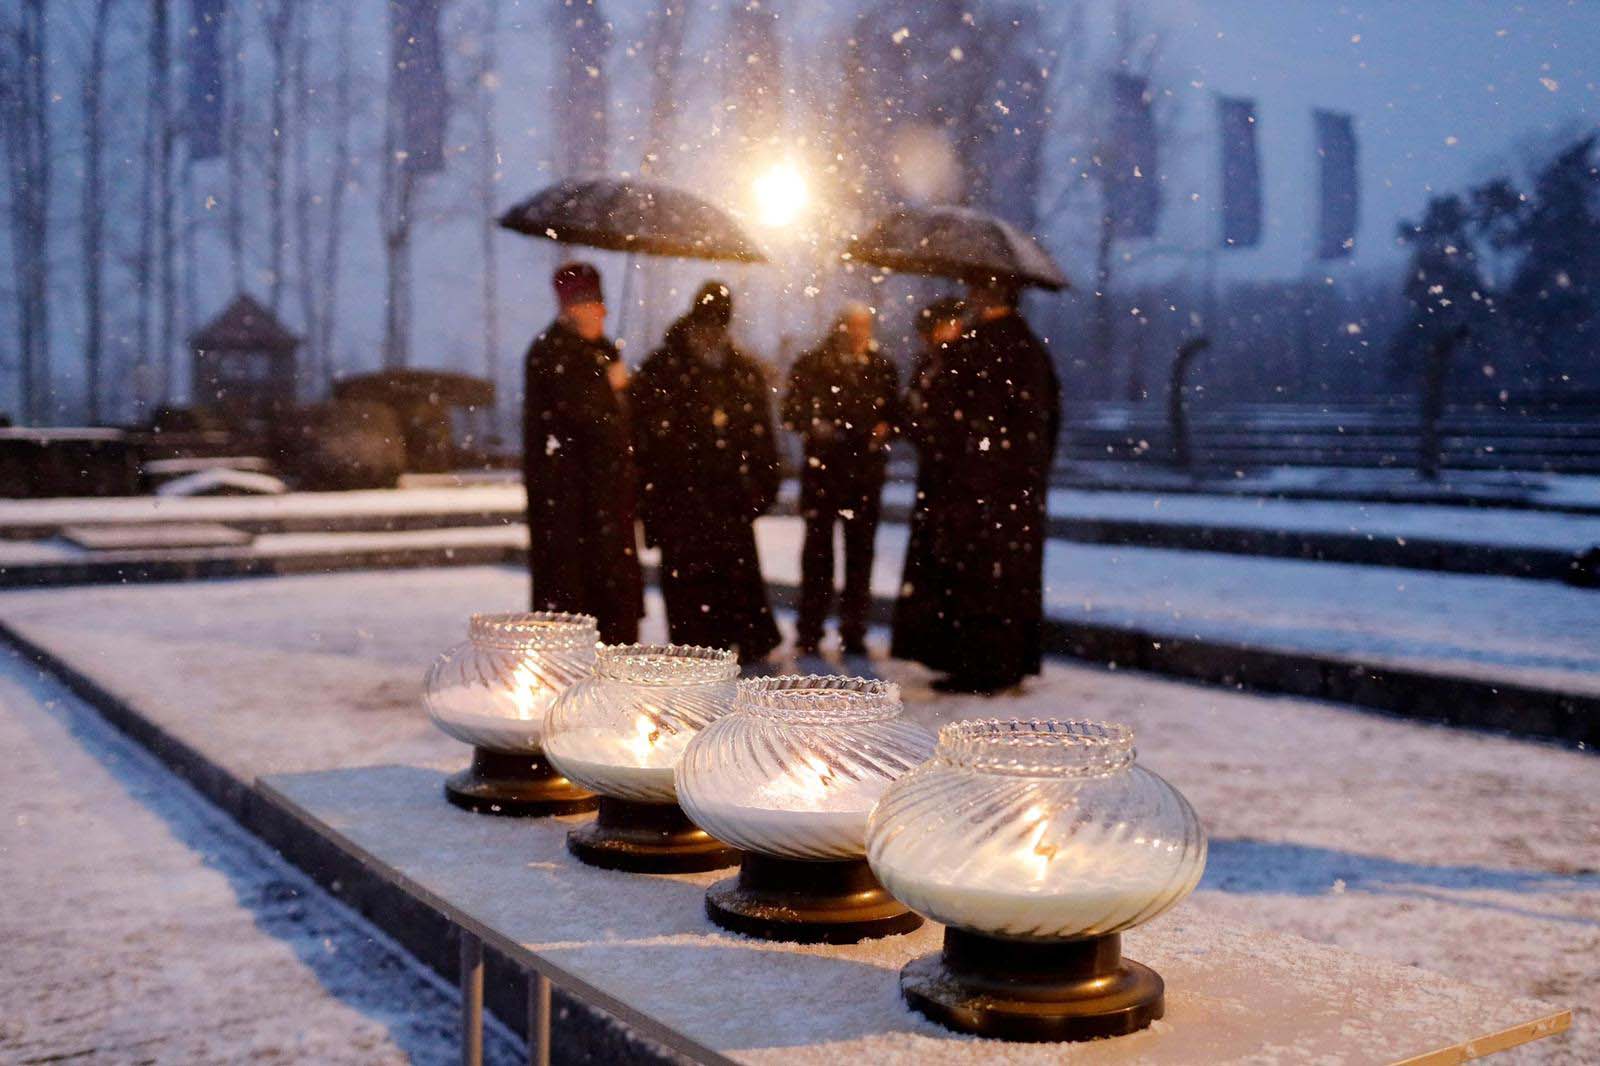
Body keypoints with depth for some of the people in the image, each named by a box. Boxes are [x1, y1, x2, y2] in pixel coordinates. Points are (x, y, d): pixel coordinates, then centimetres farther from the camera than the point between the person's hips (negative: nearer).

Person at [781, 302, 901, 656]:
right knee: (817, 546, 1)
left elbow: (895, 412, 15)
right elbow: (793, 411, -1)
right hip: (822, 467, -2)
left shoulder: (882, 368, 9)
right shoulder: (812, 364, 2)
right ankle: (809, 630, 8)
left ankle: (854, 631, 12)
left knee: (860, 549, 4)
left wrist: (885, 429, -5)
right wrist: (816, 427, -18)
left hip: (866, 470, 2)